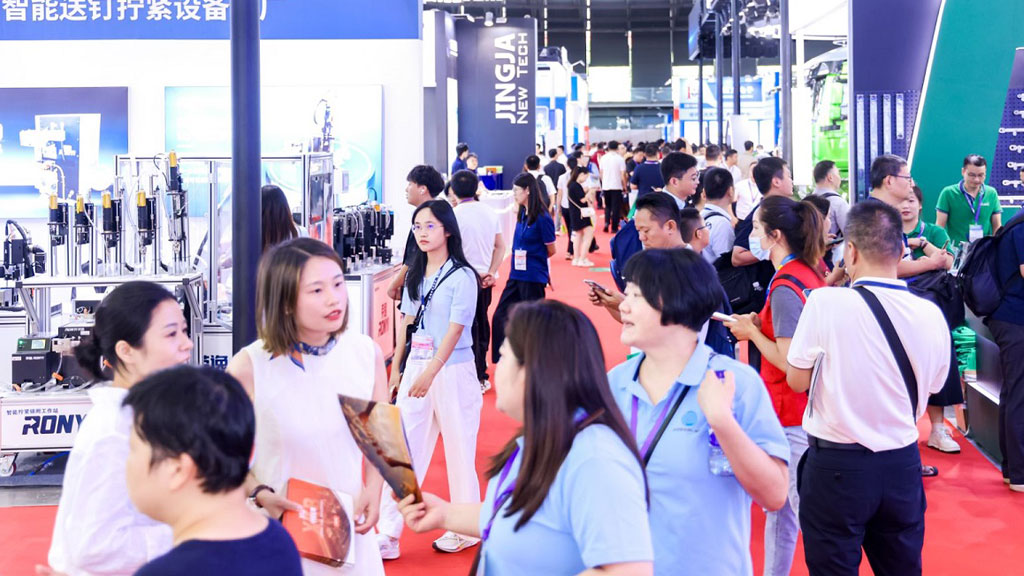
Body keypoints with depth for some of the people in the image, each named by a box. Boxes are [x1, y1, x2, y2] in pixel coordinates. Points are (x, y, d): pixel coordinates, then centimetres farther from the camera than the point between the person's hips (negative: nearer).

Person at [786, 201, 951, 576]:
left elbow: (797, 380, -6)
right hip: (903, 464, 4)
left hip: (836, 465, -4)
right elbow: (931, 387, 10)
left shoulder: (827, 302, -16)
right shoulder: (932, 315, -3)